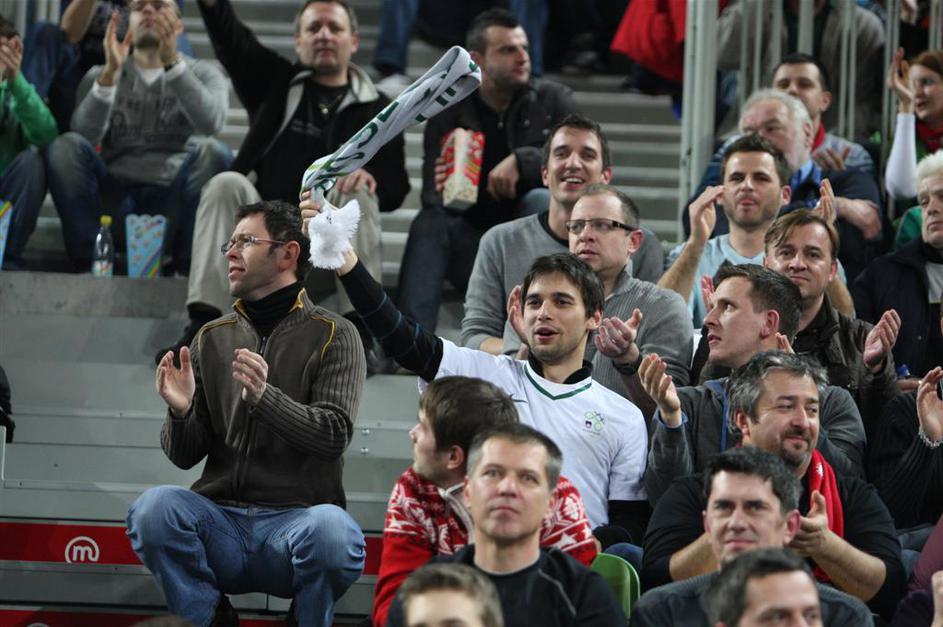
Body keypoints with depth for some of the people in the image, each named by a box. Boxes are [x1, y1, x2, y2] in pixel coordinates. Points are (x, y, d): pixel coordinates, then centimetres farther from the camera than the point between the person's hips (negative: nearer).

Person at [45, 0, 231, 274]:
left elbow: (211, 122, -13)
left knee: (212, 151, -28)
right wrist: (110, 72, -18)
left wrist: (172, 63, -23)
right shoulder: (100, 75, 15)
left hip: (172, 204, -1)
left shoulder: (201, 74, 12)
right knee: (66, 146, -23)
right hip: (114, 200, 1)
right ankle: (89, 262, -25)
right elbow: (84, 135, -7)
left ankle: (183, 269, -22)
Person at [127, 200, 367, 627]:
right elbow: (184, 457, 13)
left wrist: (264, 397, -24)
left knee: (331, 531, -37)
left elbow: (334, 435, -9)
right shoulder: (212, 339, 16)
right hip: (221, 517, 3)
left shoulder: (333, 335, 5)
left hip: (296, 515, -3)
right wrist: (181, 412, -10)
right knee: (154, 508, -29)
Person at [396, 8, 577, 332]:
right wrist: (443, 195, -26)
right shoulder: (448, 114, 4)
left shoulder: (553, 99, 1)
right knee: (429, 222, -27)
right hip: (472, 246, 1)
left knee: (541, 201, -29)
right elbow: (433, 199, 0)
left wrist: (522, 162, -25)